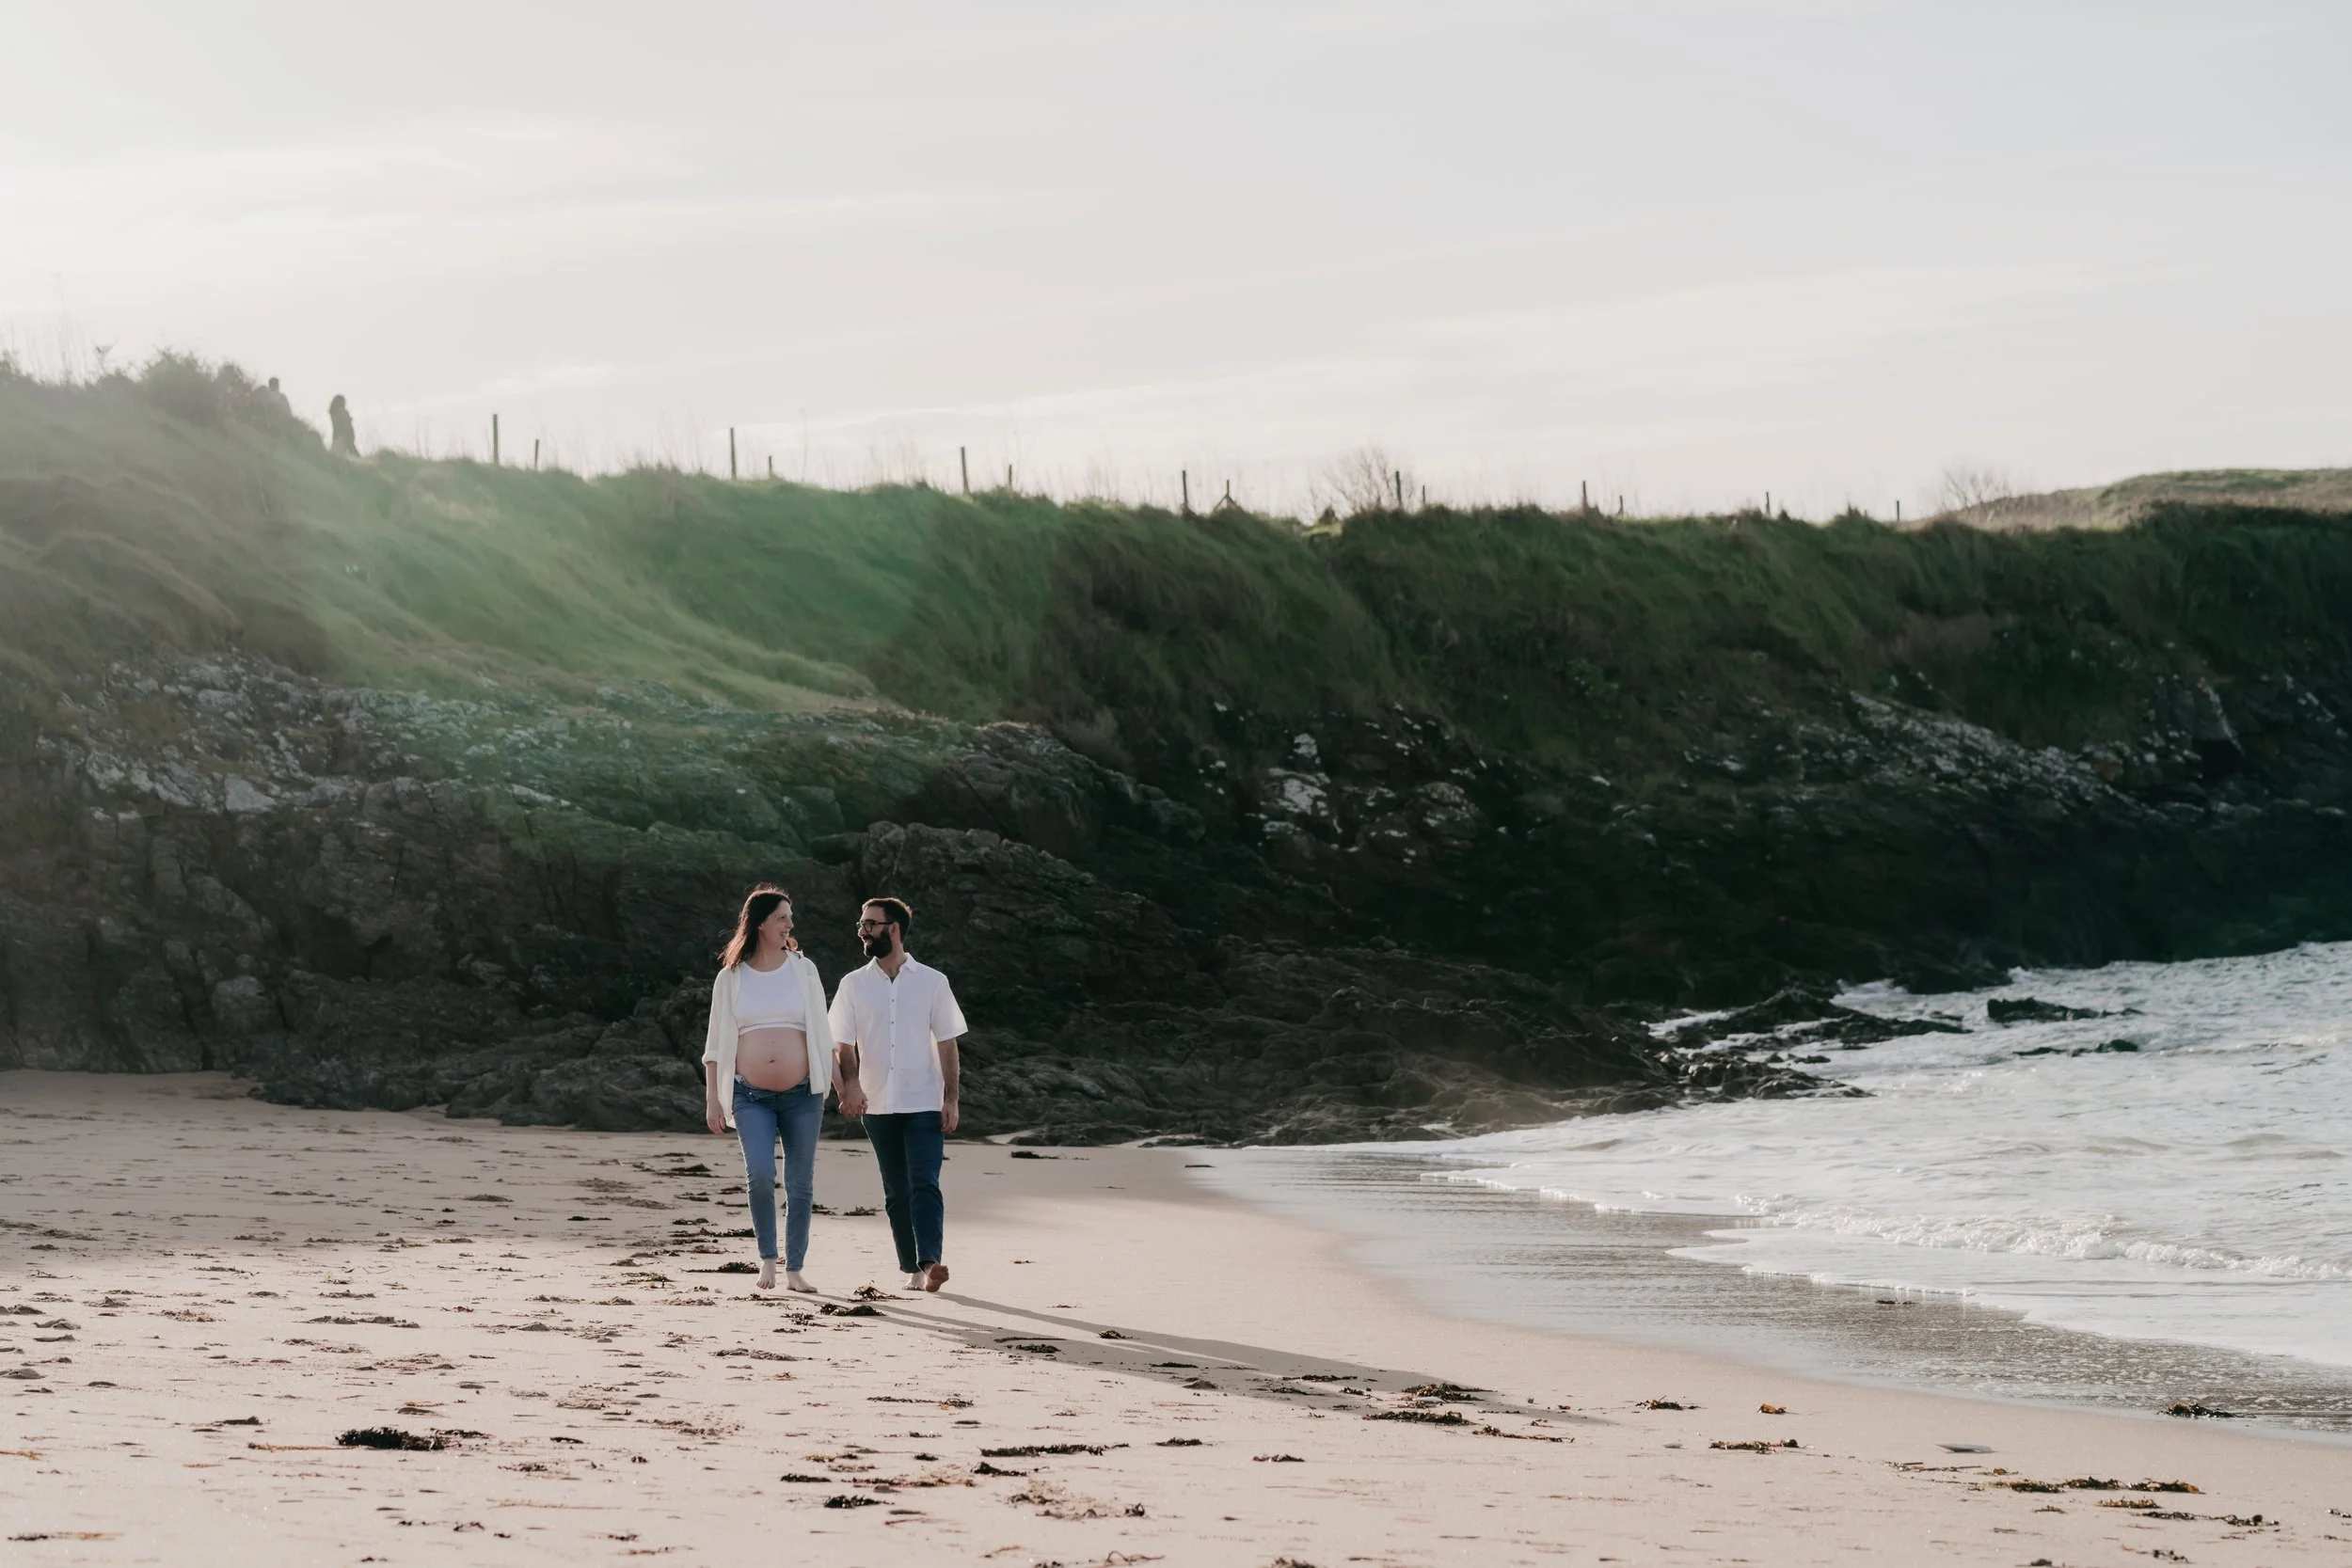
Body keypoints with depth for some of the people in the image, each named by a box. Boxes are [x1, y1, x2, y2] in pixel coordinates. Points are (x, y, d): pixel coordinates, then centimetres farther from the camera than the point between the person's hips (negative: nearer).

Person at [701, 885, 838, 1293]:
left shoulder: (802, 969, 7)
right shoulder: (730, 977, 5)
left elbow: (822, 1034, 12)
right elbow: (715, 1045, 9)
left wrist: (838, 1085, 10)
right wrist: (712, 1100, 4)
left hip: (802, 1094, 1)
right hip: (751, 1096, -1)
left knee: (801, 1185, 2)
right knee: (760, 1174, -19)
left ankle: (794, 1270, 11)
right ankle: (767, 1257, -1)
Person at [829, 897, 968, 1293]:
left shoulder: (932, 982, 2)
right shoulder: (853, 985, 6)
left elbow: (947, 1044, 3)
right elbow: (844, 1045, 4)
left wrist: (951, 1100, -4)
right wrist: (851, 1085, -15)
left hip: (923, 1103, -3)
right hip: (878, 1106, 3)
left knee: (924, 1185, -15)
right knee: (896, 1193, 6)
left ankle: (931, 1261, -24)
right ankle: (912, 1269, 11)